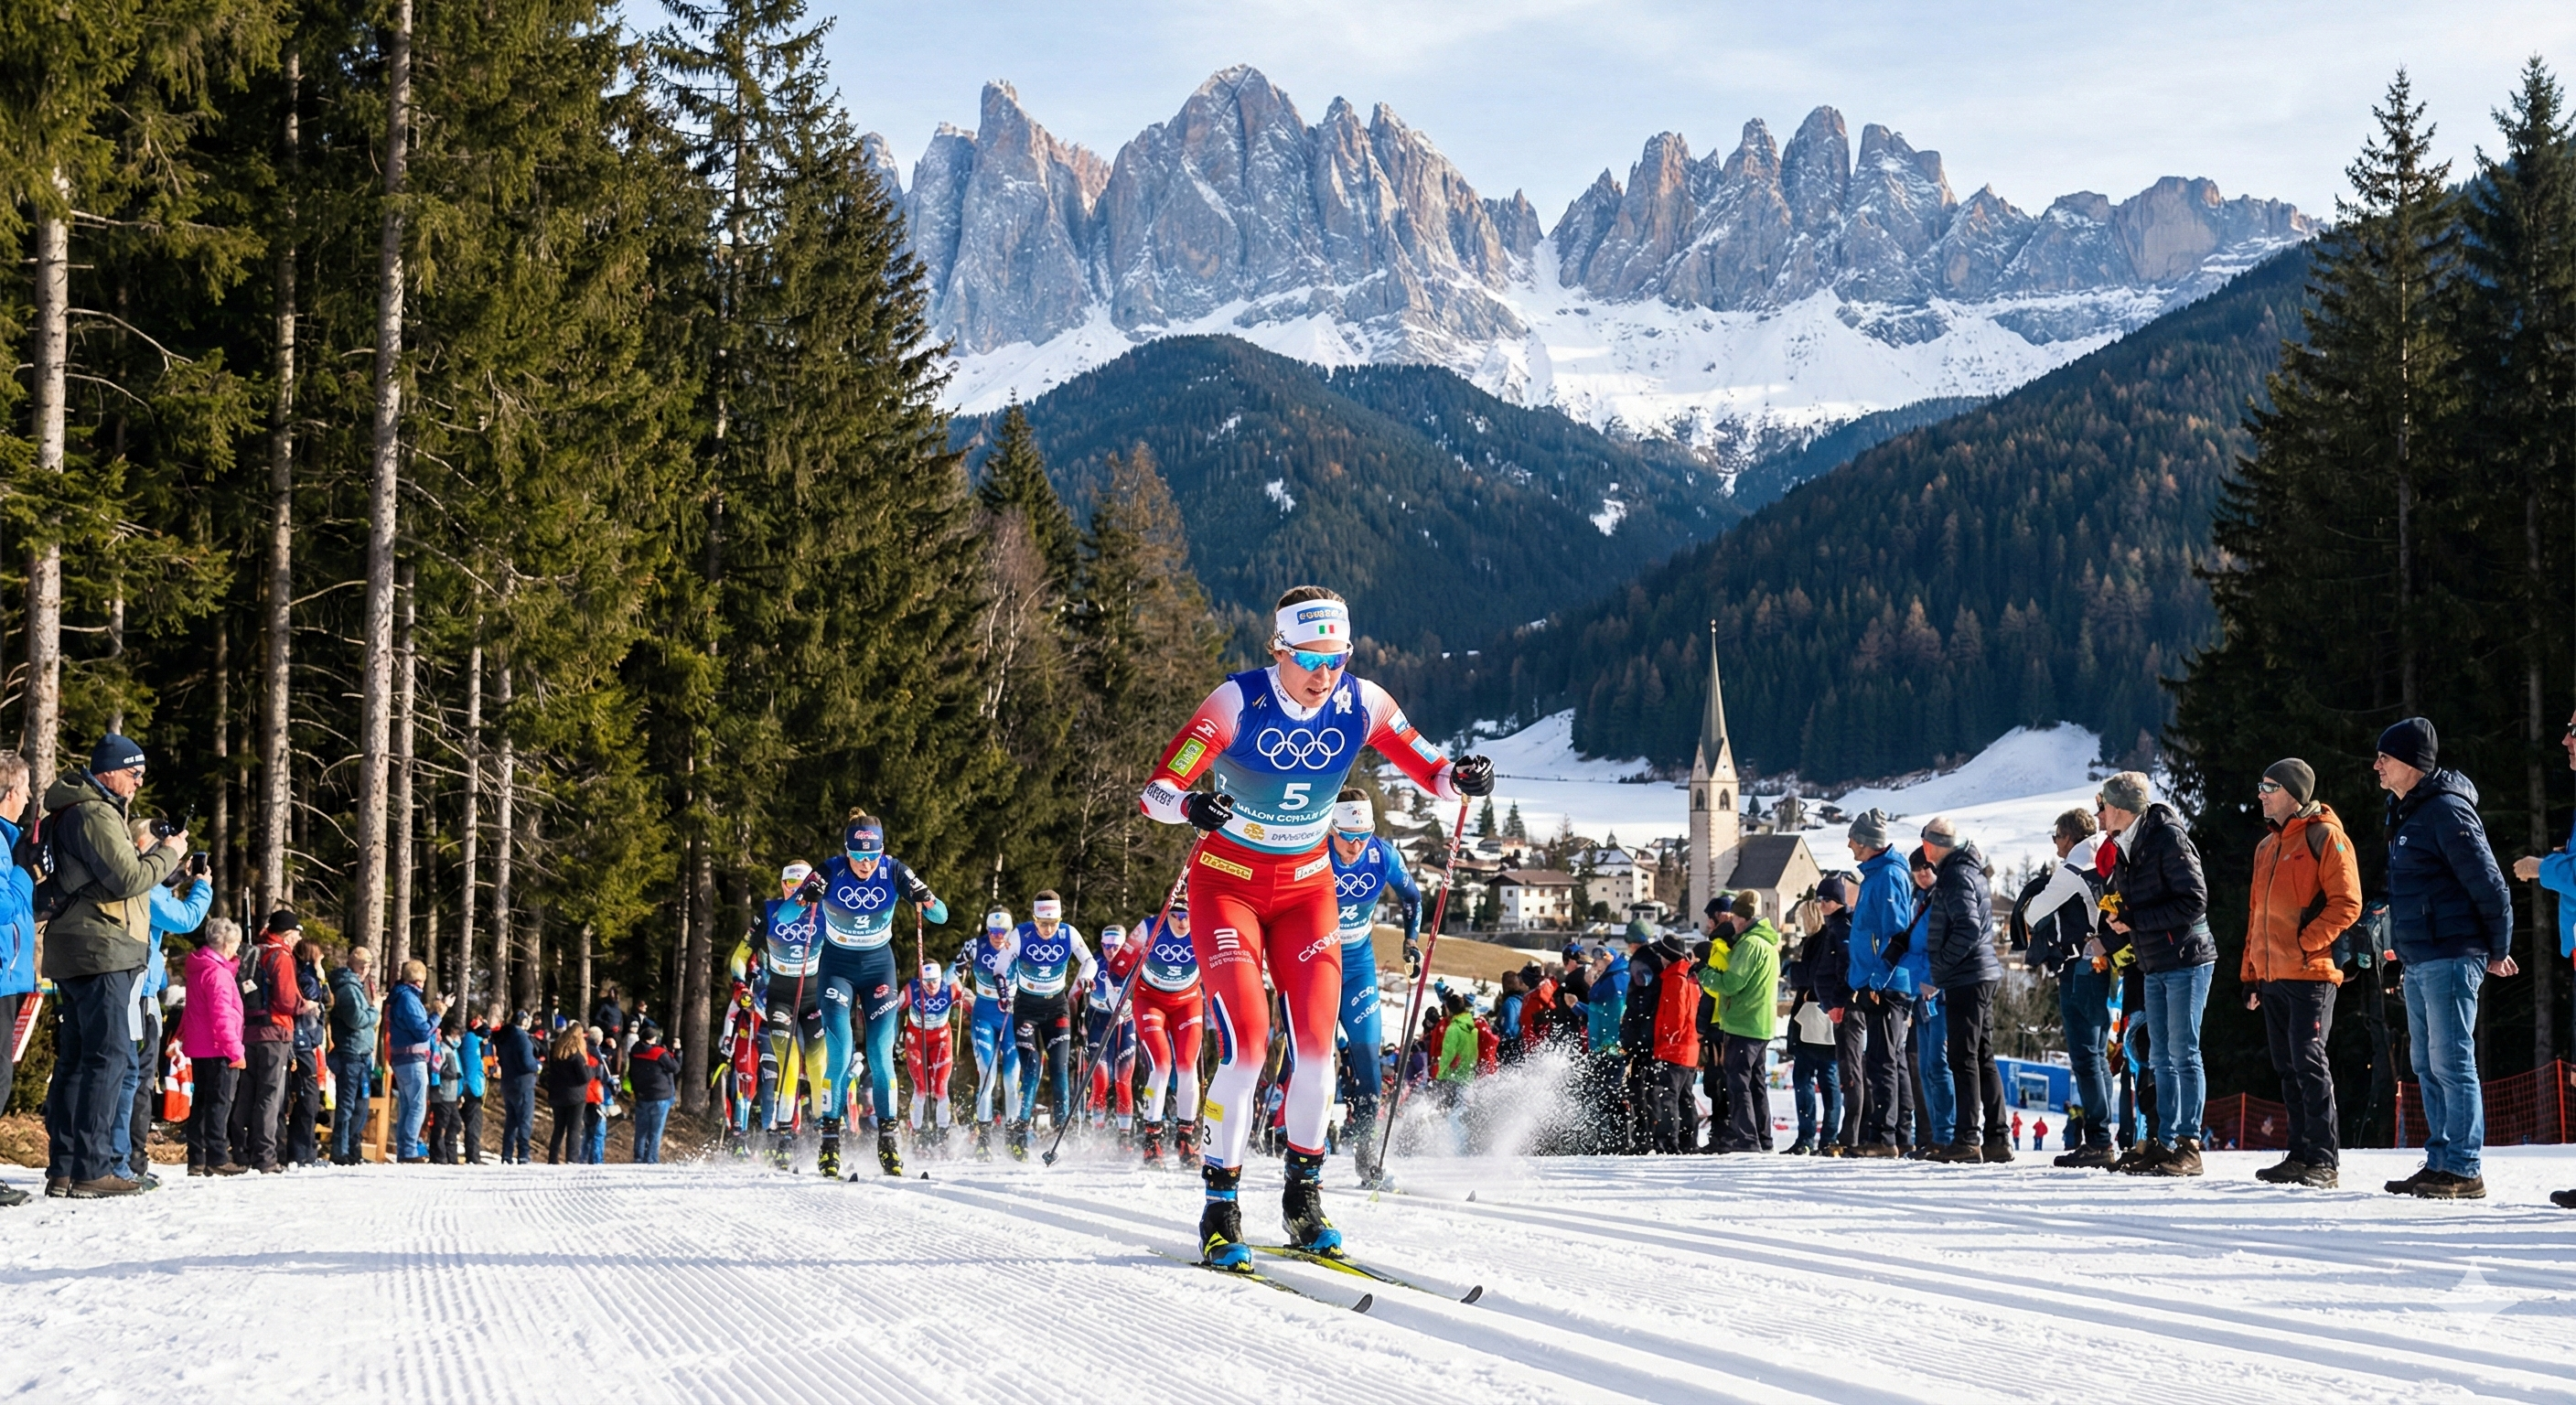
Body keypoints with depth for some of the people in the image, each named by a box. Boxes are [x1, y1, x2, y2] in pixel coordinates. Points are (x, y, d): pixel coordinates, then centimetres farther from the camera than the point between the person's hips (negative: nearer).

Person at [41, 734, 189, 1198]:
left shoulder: (83, 810, 22)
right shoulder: (95, 815, -12)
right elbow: (127, 879, -18)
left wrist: (161, 858, 11)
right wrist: (168, 853, -4)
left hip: (76, 956, 11)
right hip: (100, 951, -11)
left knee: (76, 1058, 10)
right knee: (108, 1056, -12)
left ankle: (63, 1168, 11)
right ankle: (92, 1170, -16)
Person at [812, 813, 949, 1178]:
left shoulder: (894, 871, -15)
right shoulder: (831, 871, -18)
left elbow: (941, 916, -13)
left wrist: (926, 901, -35)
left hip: (879, 966, 1)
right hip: (837, 967, -1)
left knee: (881, 1055, -6)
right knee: (839, 1055, -13)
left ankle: (887, 1137, 4)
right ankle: (830, 1138, -8)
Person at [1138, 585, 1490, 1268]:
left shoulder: (1362, 704, -10)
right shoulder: (1238, 701, -20)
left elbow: (1431, 771, -3)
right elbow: (1156, 790, -25)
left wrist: (1463, 778, -26)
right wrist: (1189, 805, -48)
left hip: (1307, 886, 3)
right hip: (1227, 882, -3)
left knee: (1315, 1045, -8)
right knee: (1245, 1046, -17)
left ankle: (1304, 1195, 10)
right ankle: (1220, 1208, -5)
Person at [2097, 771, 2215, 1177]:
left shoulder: (2168, 839, -15)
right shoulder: (2124, 849, 12)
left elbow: (2194, 902, -20)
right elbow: (2122, 904, 19)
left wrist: (2135, 921, -18)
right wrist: (2113, 942, -1)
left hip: (2186, 961, -9)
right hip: (2154, 967, 9)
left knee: (2184, 1053, -7)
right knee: (2162, 1057, 9)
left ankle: (2188, 1145, -5)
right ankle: (2164, 1141, 13)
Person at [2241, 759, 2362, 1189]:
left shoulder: (2324, 836, -5)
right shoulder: (2267, 846, 21)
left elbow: (2347, 904, -12)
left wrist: (2305, 943, -16)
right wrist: (2251, 971, 21)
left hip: (2311, 975, -8)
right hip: (2274, 976, 8)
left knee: (2309, 1062, -11)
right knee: (2288, 1068, 9)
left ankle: (2322, 1161, -11)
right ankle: (2301, 1154, 13)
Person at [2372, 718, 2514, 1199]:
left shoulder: (2447, 811, -13)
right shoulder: (2407, 814, 17)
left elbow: (2488, 883, -15)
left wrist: (2498, 951, -7)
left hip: (2448, 959, -10)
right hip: (2418, 962, 10)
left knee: (2452, 1064, -9)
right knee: (2428, 1066, 11)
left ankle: (2464, 1171, -7)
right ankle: (2441, 1163, 16)